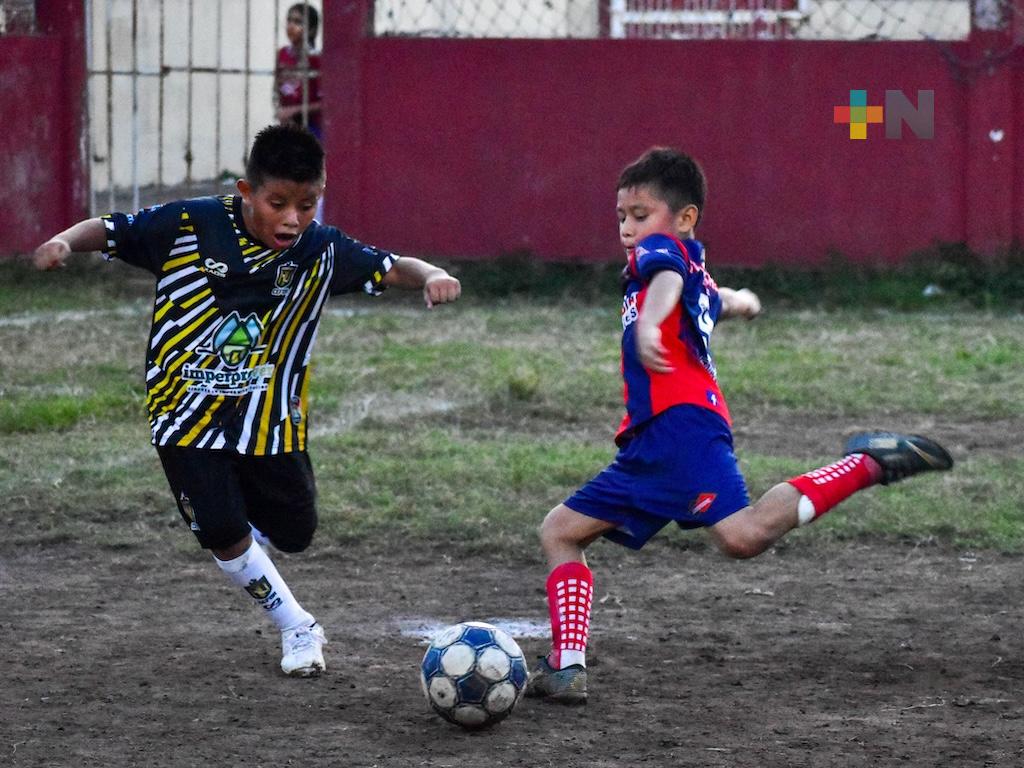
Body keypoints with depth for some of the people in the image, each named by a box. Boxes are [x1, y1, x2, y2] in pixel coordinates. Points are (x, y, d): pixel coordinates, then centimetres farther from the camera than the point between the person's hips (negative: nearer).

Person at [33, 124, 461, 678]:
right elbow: (109, 231, -6)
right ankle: (298, 631, 11)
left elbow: (391, 268, -9)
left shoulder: (321, 251, -9)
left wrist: (432, 276, -31)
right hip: (188, 416, -2)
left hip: (270, 421, 2)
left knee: (293, 536, 11)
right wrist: (64, 242, -26)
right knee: (223, 533, -11)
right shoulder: (189, 225, -14)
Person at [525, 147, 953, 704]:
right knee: (559, 532, 11)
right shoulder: (697, 277, 30)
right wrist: (742, 302, 75)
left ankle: (866, 464, -18)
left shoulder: (659, 250, 5)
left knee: (742, 536, -29)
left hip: (680, 427, -10)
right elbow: (732, 302, 52)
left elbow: (669, 276, -21)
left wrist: (649, 324, -40)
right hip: (648, 446, 10)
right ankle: (567, 669, 3)